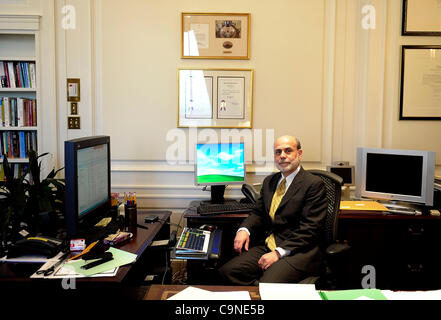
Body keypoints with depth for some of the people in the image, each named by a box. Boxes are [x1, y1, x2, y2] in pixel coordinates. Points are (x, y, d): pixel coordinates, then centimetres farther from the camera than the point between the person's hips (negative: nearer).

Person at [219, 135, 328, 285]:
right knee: (226, 271, -13)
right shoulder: (269, 181, 17)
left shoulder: (314, 184, -6)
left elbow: (309, 229, -12)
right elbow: (258, 213, 19)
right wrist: (244, 229, -4)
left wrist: (279, 252, -19)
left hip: (298, 251, -6)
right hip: (267, 245, 7)